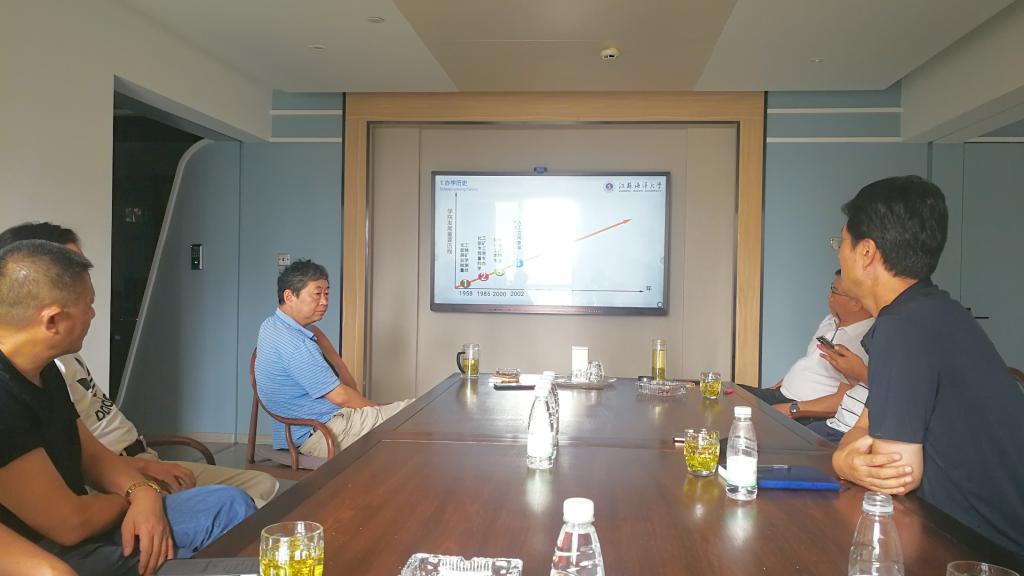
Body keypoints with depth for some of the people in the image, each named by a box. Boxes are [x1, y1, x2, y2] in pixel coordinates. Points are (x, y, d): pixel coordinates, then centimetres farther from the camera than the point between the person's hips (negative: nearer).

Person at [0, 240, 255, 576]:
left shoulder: (43, 370, 5)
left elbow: (90, 454, 12)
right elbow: (70, 523, -25)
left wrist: (144, 494, -9)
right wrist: (133, 496, -4)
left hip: (81, 529, 9)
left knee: (229, 505, 1)